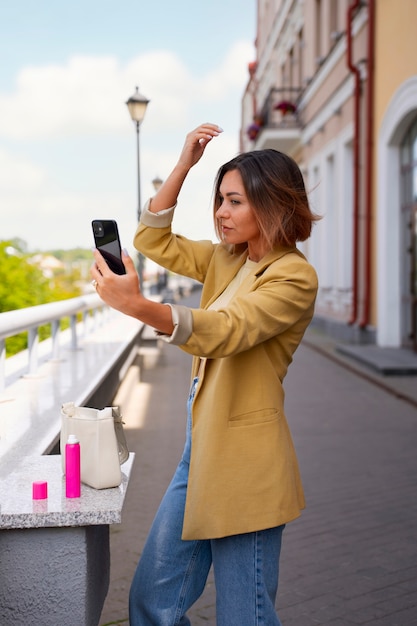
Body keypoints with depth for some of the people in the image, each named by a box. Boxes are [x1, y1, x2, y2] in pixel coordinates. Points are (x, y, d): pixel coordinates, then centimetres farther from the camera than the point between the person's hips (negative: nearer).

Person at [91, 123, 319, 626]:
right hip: (200, 448, 8)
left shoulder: (295, 277, -13)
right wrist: (184, 165, 7)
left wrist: (140, 306, -43)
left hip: (245, 460, -8)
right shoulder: (226, 260, 12)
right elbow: (155, 240, 17)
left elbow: (225, 331, -27)